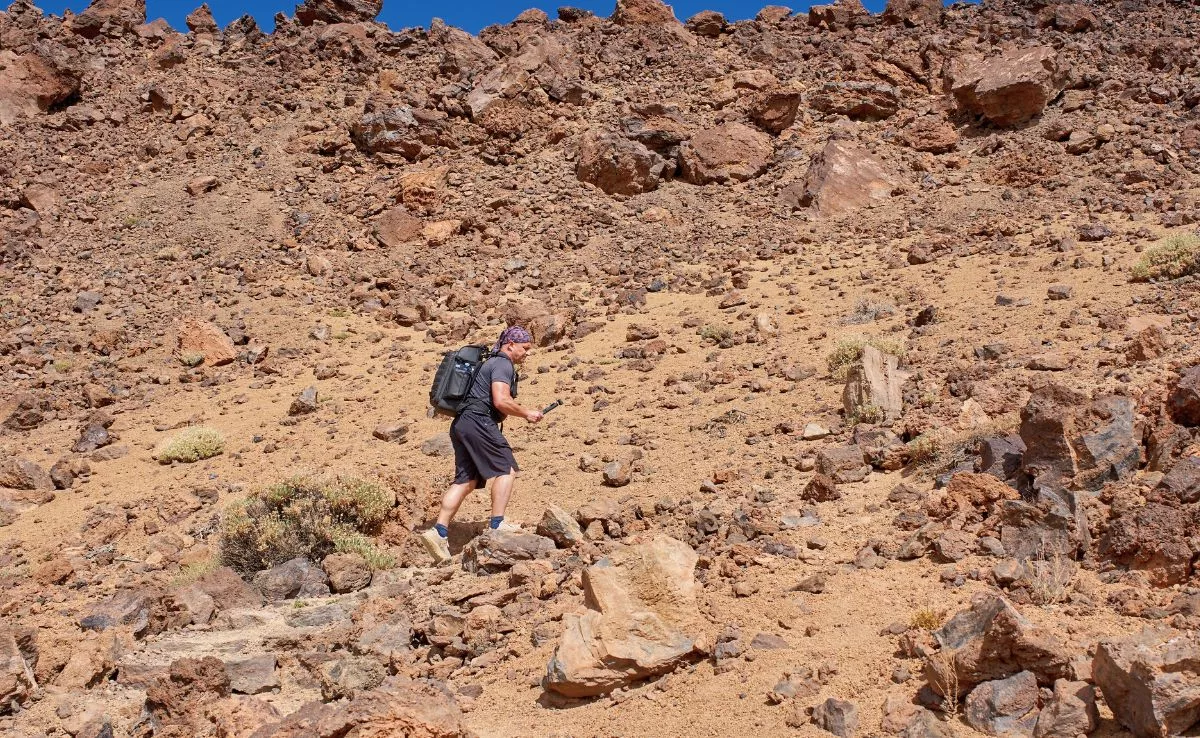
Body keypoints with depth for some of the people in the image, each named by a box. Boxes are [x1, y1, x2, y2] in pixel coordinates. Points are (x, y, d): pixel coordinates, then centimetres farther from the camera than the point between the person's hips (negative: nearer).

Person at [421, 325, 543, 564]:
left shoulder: (492, 363, 26)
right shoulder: (503, 365, -6)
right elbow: (501, 401, -18)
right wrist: (526, 414, -6)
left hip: (461, 424, 10)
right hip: (478, 421, -10)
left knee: (466, 480, 5)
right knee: (506, 469, -5)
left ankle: (439, 532, -3)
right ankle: (497, 524, -11)